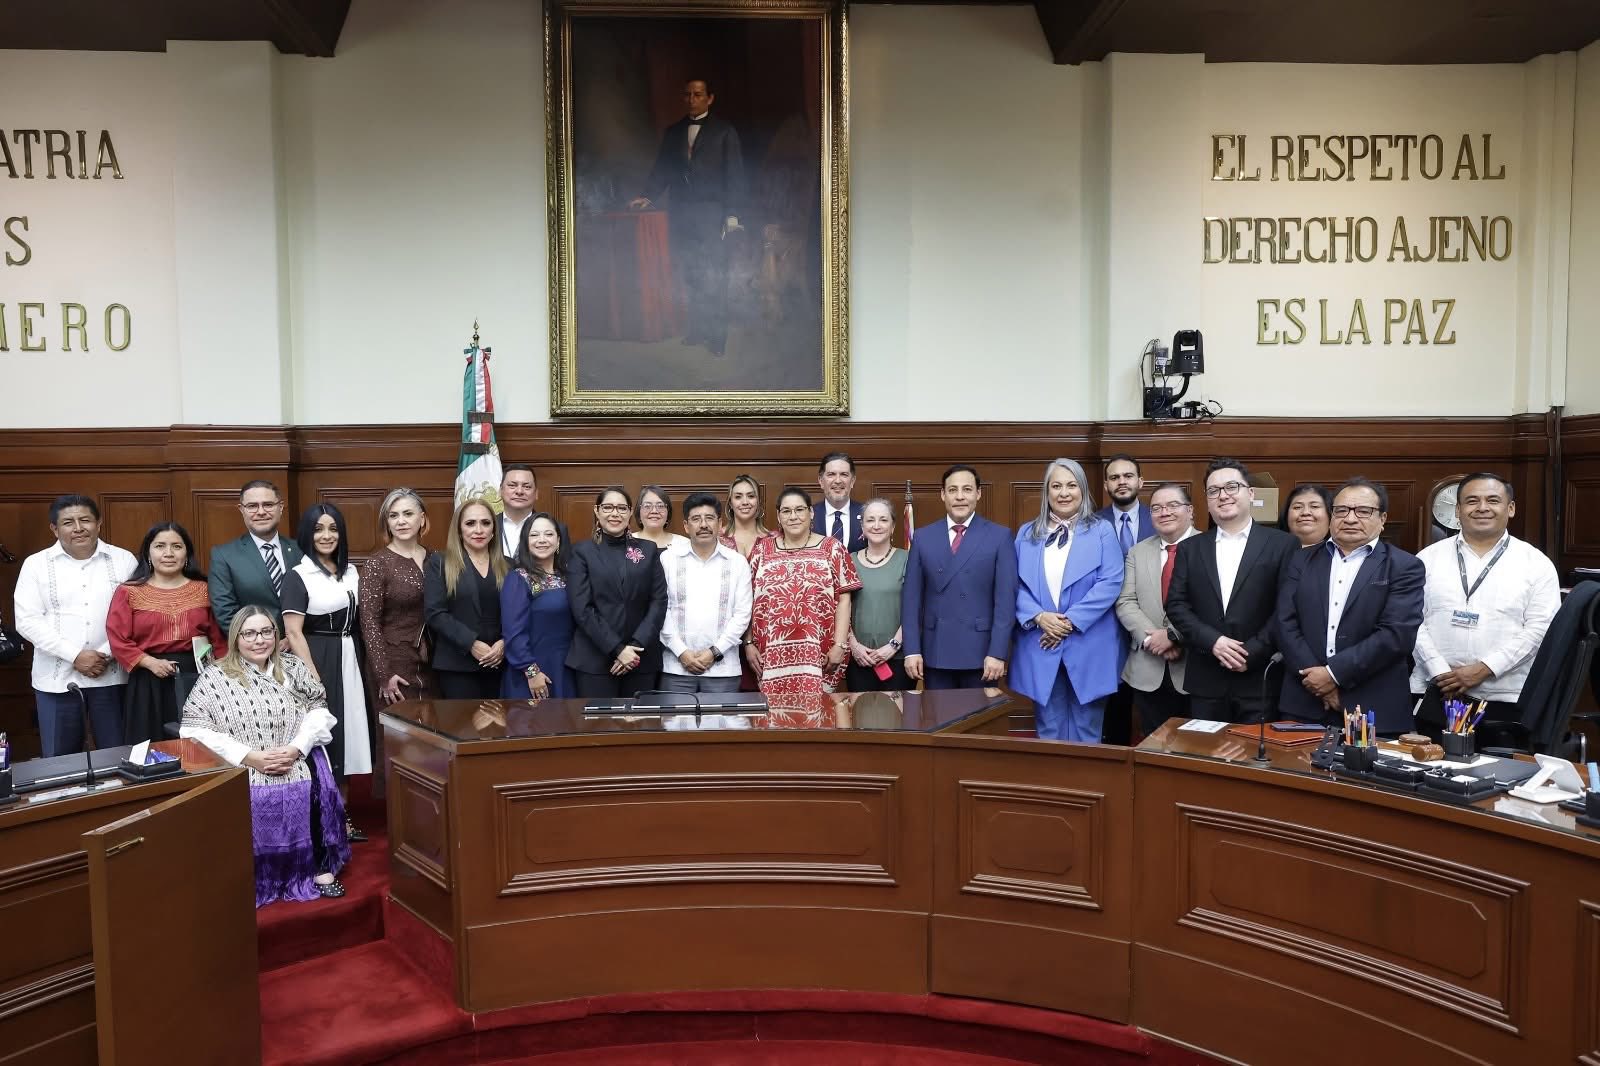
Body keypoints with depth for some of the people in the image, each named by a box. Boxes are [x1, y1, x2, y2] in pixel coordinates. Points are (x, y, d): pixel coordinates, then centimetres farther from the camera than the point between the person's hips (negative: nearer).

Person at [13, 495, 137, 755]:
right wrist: (75, 655, -13)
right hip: (57, 678, 0)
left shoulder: (123, 560, 3)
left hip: (111, 674, 0)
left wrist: (109, 654, -12)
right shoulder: (36, 564, 2)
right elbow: (28, 621, -4)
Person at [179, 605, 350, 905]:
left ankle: (319, 866, -14)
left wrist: (296, 748, -12)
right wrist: (249, 757, -15)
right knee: (256, 803, -31)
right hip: (241, 772, -2)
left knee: (316, 791, -26)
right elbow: (194, 730, -5)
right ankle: (253, 879, -14)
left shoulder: (293, 668, 13)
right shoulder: (214, 677, 4)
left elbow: (319, 710, 7)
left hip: (299, 765, 2)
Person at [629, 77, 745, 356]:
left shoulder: (725, 131, 6)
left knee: (713, 278, -9)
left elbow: (735, 174, 1)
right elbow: (662, 169, 15)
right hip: (679, 213, 4)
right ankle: (696, 329, 7)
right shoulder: (672, 132, 17)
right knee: (685, 275, 1)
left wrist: (732, 214, -7)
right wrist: (648, 196, -2)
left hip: (710, 212, -4)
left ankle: (717, 336, -5)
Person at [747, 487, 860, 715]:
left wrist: (840, 645, -6)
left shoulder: (832, 549, 5)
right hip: (772, 654, 2)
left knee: (815, 707, -3)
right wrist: (748, 643, 4)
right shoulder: (762, 550, 10)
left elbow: (843, 599, 2)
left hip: (818, 654, -1)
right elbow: (749, 601, 11)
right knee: (774, 709, 1)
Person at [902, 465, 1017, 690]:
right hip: (936, 653, 2)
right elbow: (912, 597, 5)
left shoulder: (999, 536, 0)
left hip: (980, 653, -2)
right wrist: (912, 650, -2)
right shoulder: (923, 537, 7)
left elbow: (1006, 599, -5)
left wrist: (998, 653, -11)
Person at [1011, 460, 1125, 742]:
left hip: (1088, 648, -2)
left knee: (1086, 732, 6)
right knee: (1048, 732, 9)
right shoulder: (1027, 534, 11)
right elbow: (1016, 585, 5)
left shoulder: (1102, 531, 3)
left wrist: (1071, 621, -14)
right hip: (1040, 647, 2)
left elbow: (1110, 583, -7)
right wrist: (1039, 617, -13)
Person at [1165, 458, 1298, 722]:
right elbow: (1176, 605, 3)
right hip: (1205, 682, 3)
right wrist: (1213, 641, -11)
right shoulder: (1190, 548, 10)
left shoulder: (1283, 544, 1)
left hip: (1259, 680, -2)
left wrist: (1252, 652, -12)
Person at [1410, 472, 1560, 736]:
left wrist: (1483, 669, -11)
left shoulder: (1536, 563, 6)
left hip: (1504, 699, -1)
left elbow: (1540, 628, -2)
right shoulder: (1429, 558, 8)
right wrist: (1441, 673, -9)